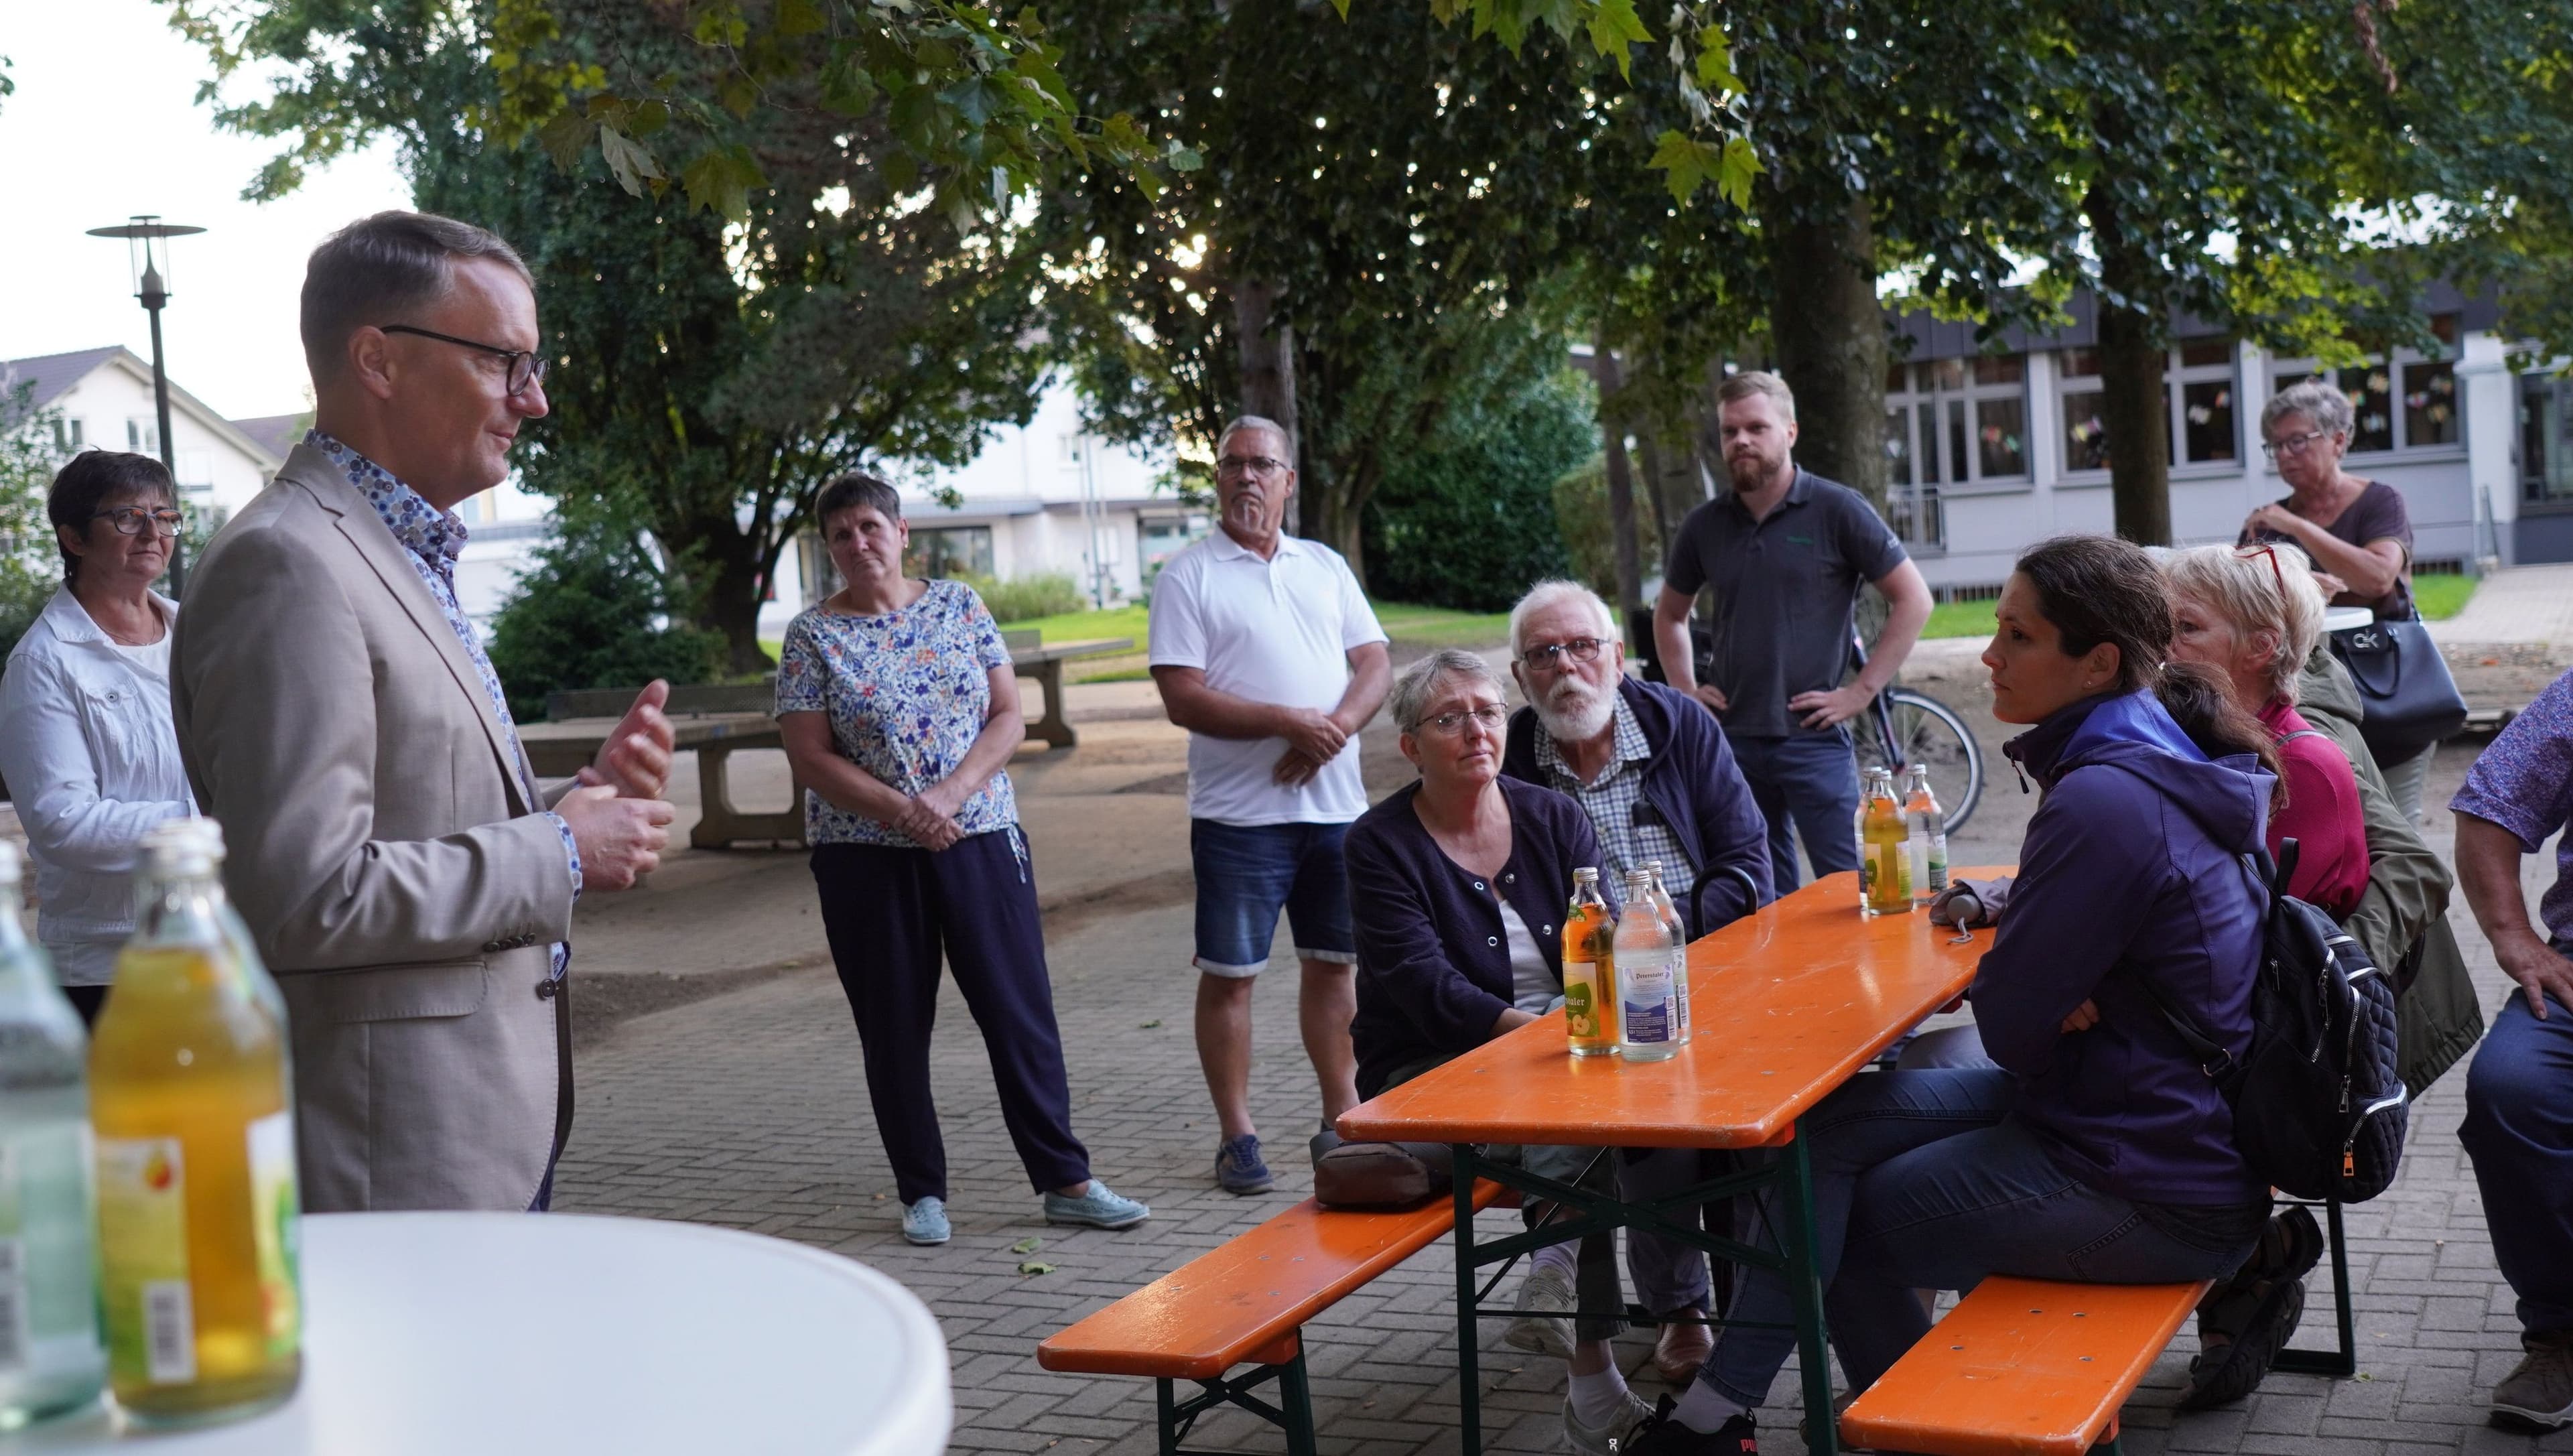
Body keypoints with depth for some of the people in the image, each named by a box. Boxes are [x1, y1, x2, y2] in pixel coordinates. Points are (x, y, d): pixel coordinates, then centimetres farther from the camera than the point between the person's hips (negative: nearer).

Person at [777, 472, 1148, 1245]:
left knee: (1022, 1010, 2)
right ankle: (922, 1192, 19)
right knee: (895, 1029, 6)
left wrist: (952, 791, -14)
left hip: (980, 841, 1)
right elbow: (810, 758, -6)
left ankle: (1066, 1180, 10)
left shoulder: (958, 605, 6)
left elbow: (1008, 717, 2)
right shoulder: (812, 636, 0)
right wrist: (902, 812, -17)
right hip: (865, 859, -1)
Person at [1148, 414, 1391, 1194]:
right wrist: (1289, 722, -19)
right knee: (1228, 974, 0)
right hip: (1238, 813, -4)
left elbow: (1374, 664, 8)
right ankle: (1236, 1136, 10)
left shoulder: (1325, 566, 13)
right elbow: (1184, 699, -11)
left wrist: (1335, 730, -12)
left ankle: (1342, 1118, 24)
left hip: (1336, 803, 5)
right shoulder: (1188, 577, -2)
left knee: (1334, 962, 12)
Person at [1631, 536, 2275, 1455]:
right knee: (1833, 1121, 8)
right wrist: (2007, 913, -7)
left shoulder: (2104, 801, -26)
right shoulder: (2164, 756, 6)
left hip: (2154, 1195, -9)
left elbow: (2009, 1024, -21)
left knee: (1842, 1218, 4)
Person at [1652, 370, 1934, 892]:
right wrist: (1685, 690, 11)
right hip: (1733, 740, 4)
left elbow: (1913, 599, -4)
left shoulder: (1837, 511, -4)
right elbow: (1669, 615, 24)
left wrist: (1862, 692, -9)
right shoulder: (1704, 527, 8)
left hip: (1814, 737, -4)